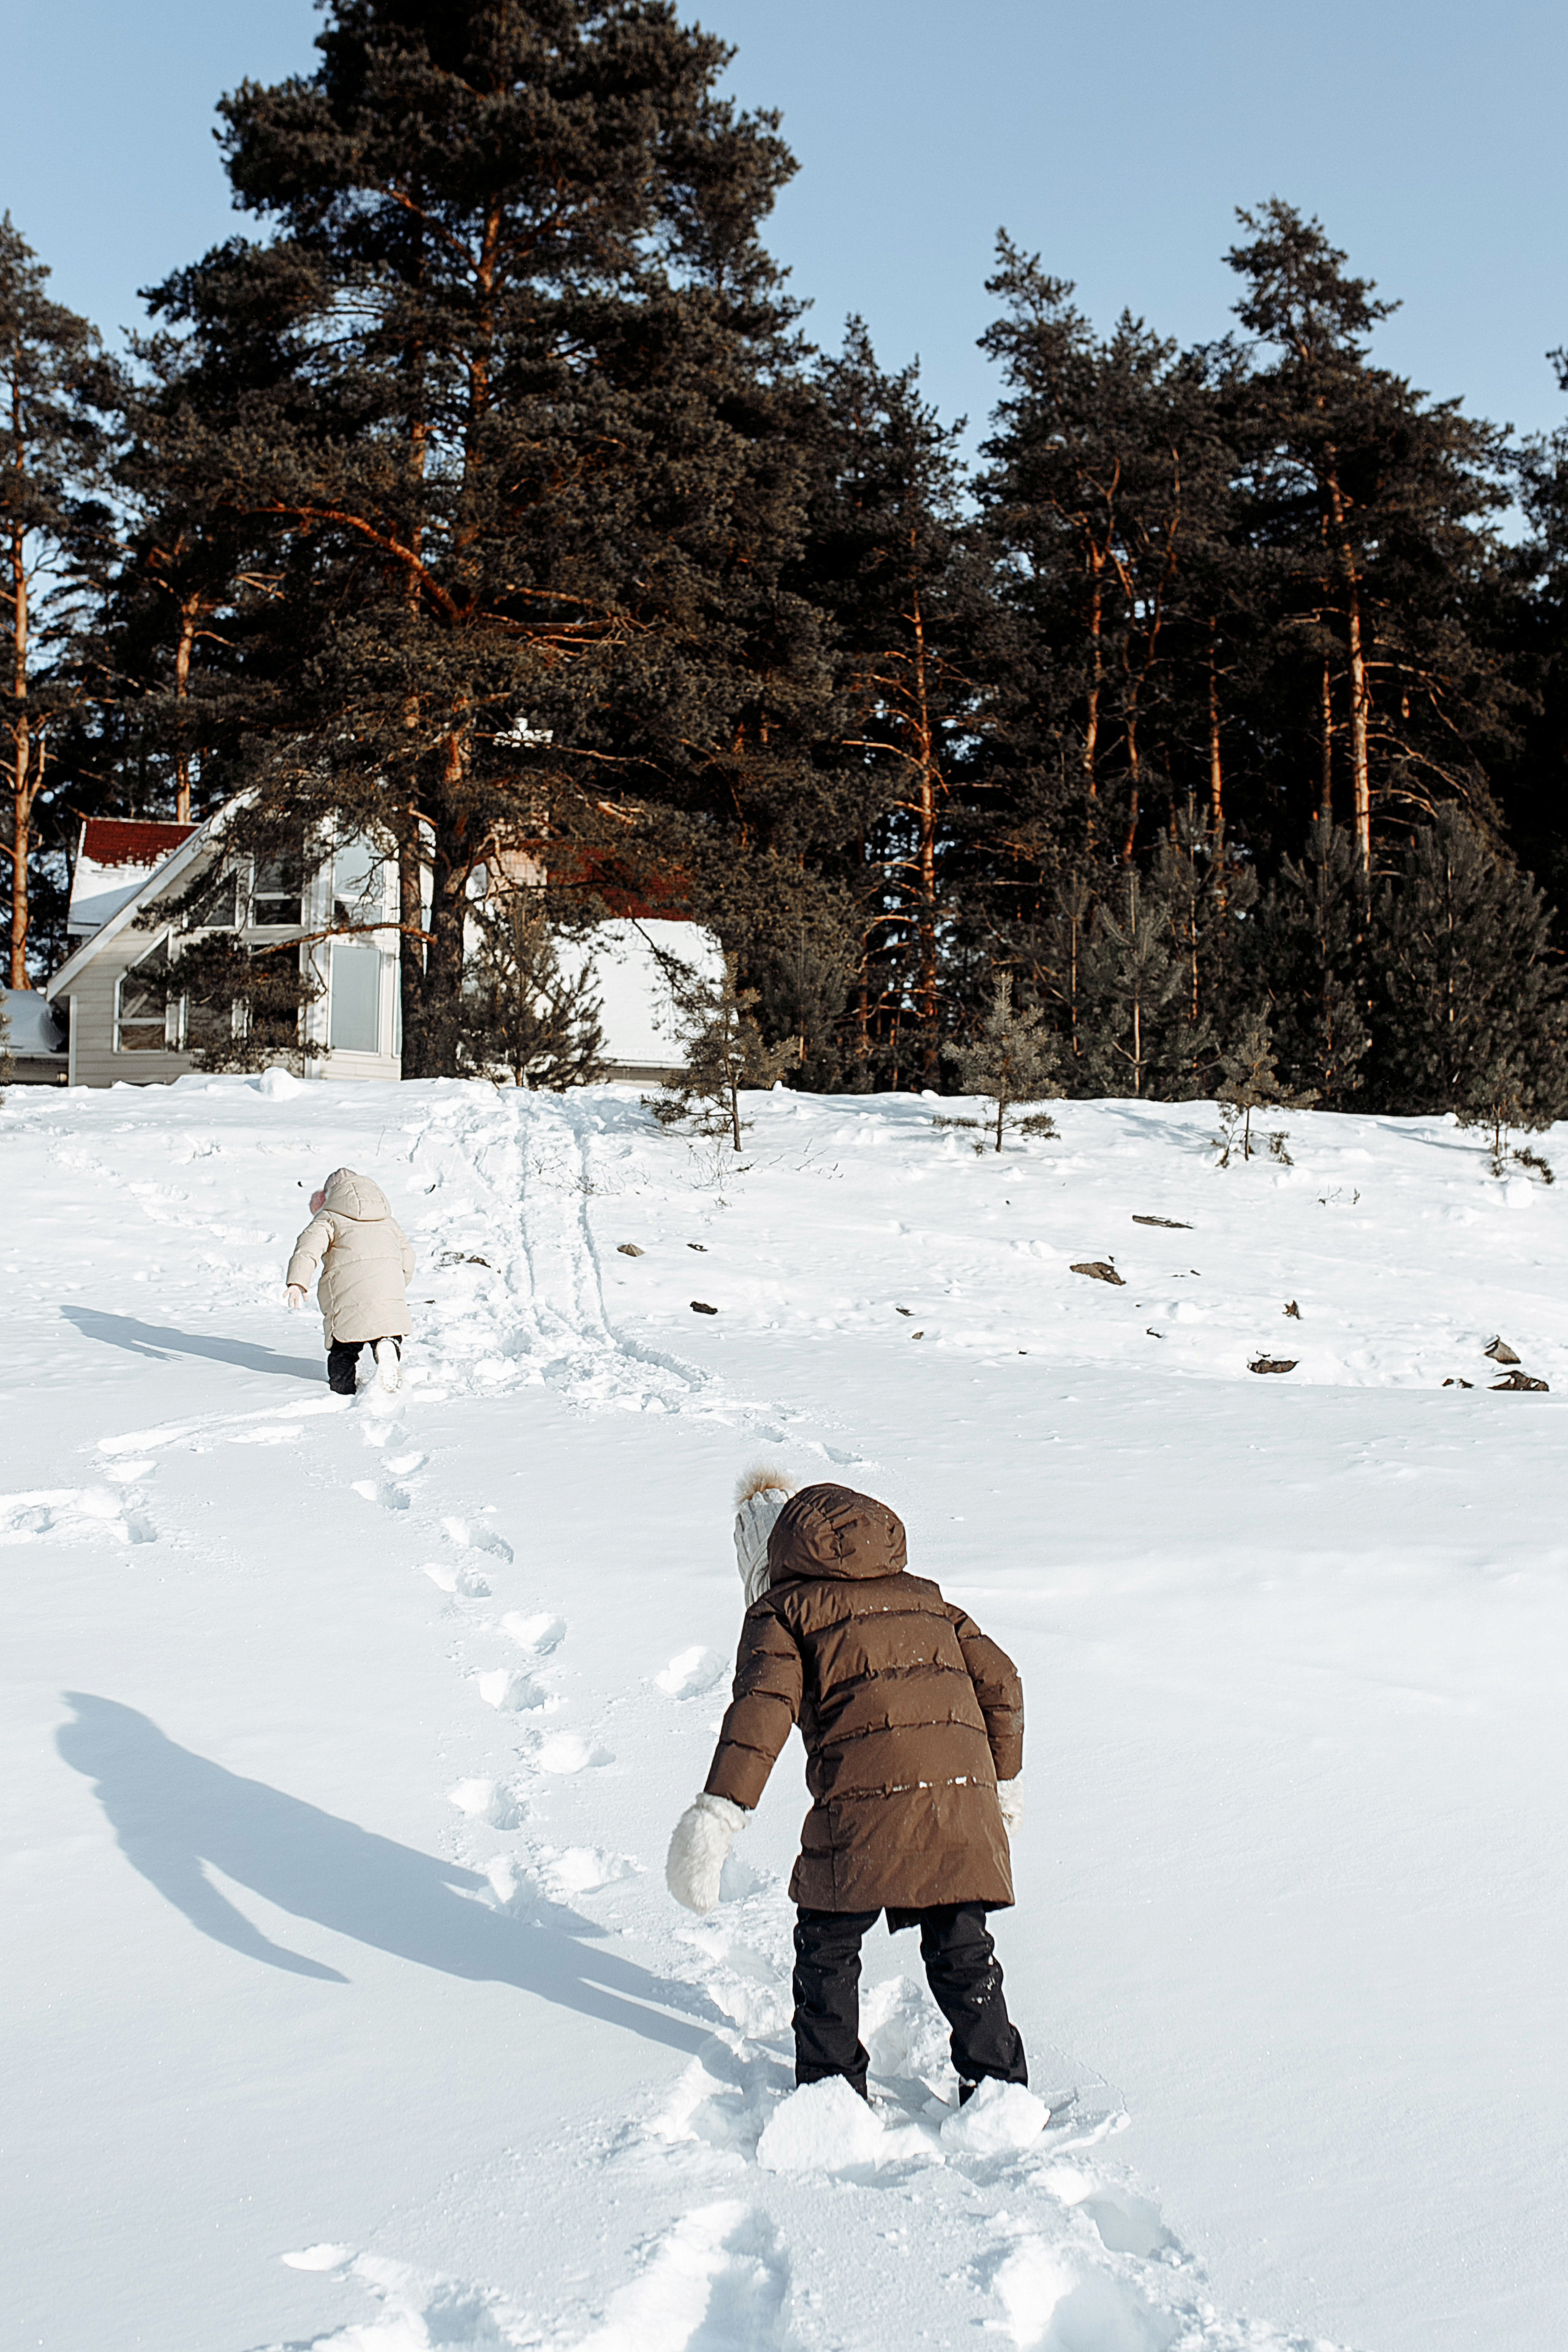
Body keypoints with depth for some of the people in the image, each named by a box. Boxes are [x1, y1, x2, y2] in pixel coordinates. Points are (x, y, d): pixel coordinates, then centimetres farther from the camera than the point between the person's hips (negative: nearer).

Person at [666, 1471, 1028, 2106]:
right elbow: (998, 1680, 24)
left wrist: (719, 1810, -12)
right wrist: (1002, 1781, 35)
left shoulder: (780, 1609, 13)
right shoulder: (921, 1595, 28)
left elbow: (764, 1705, -6)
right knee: (962, 1951, 20)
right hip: (963, 1797, 4)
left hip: (866, 1797, -4)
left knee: (826, 1943, 17)